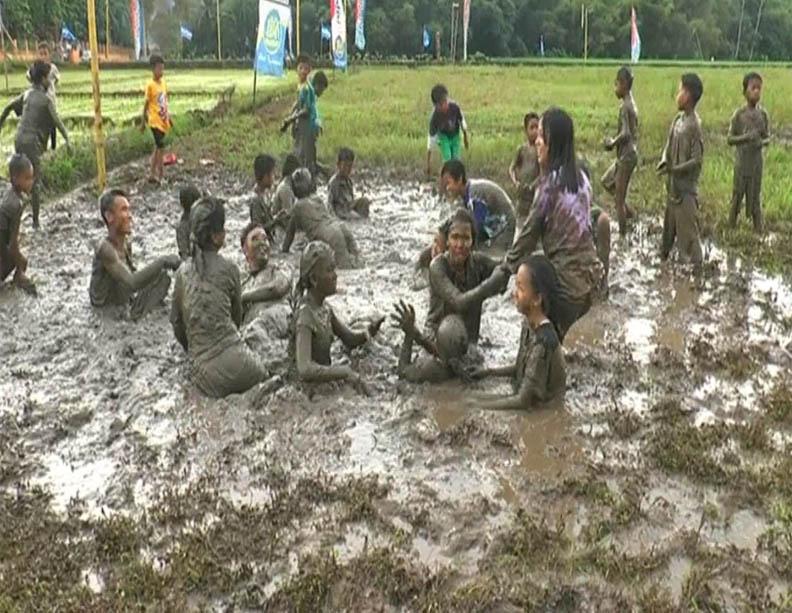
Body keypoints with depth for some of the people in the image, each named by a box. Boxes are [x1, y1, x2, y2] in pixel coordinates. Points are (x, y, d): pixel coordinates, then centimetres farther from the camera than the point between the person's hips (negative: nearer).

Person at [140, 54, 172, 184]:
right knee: (161, 146, -12)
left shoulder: (163, 82, 8)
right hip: (155, 121, -8)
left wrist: (169, 117, 18)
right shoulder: (150, 85, -12)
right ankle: (161, 174, -6)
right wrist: (143, 122, -4)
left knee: (158, 147, 12)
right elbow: (146, 104, -7)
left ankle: (152, 173, 20)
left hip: (164, 120, 8)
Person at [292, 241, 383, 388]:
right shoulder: (305, 316, -24)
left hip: (324, 383, 7)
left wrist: (368, 332, -10)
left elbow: (349, 338, 10)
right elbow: (304, 370, -35)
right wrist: (346, 373, -33)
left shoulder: (323, 307, 0)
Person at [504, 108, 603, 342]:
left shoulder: (552, 182, -13)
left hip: (566, 279, -8)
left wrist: (509, 263, 9)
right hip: (588, 275, 8)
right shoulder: (580, 178, 9)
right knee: (555, 337, 20)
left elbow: (531, 230, -5)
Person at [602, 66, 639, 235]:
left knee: (619, 198, -2)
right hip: (628, 154, 10)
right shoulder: (632, 104, 11)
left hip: (626, 156, -10)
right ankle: (627, 211, 24)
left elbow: (625, 134, -26)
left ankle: (622, 232, 6)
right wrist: (614, 141, 9)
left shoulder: (625, 107, -18)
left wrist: (612, 143, -12)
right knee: (606, 181, 24)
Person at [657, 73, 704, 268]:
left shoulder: (694, 125, -17)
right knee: (669, 225, 22)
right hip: (673, 185, 8)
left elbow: (697, 161, -18)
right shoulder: (678, 120, 6)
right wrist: (664, 162, -6)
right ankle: (663, 255, 37)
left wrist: (674, 169, -21)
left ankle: (697, 264, 6)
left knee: (688, 228, -3)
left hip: (686, 188, -8)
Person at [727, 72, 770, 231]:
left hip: (757, 161, 2)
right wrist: (746, 137, -23)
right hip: (741, 161, -2)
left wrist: (762, 142, -17)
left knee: (756, 195, 9)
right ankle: (732, 227, 20)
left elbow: (768, 137, 6)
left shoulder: (763, 114, -2)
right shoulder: (739, 114, -8)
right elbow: (730, 139, -6)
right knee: (738, 194, 7)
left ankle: (758, 229, 18)